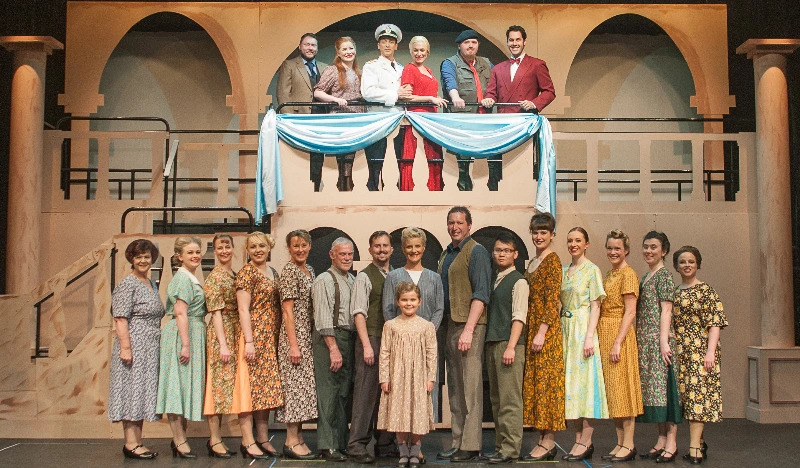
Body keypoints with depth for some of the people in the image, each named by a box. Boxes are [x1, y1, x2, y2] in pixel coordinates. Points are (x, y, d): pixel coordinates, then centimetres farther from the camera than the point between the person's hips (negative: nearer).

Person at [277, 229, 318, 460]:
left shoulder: (309, 270, 13)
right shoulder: (289, 271, -10)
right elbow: (288, 310, -15)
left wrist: (308, 340, 14)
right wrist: (293, 344, -18)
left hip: (308, 335, 8)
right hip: (295, 336, -8)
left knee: (303, 385, 10)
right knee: (296, 384, -5)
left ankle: (298, 438, 17)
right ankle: (292, 442, 2)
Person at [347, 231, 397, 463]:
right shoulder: (364, 277, -2)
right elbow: (358, 313, -8)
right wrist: (367, 345, -15)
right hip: (371, 339, -6)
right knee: (366, 392, -7)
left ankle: (385, 444, 18)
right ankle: (357, 445, -2)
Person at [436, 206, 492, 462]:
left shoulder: (476, 252, -6)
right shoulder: (446, 254, 19)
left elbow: (480, 294, -13)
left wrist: (468, 329, -20)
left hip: (469, 325, -8)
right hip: (449, 325, 8)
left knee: (470, 385, -6)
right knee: (454, 388, 11)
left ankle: (470, 445, -1)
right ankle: (457, 443, 17)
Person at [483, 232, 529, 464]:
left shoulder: (518, 281, -3)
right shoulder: (493, 280, 18)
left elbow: (519, 316, -10)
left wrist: (511, 347, -17)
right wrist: (489, 343, 13)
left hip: (508, 344, -8)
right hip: (491, 344, 8)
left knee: (509, 399, -6)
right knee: (496, 399, 10)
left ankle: (510, 449, -3)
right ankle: (500, 445, 17)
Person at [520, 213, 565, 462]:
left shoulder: (553, 260, -8)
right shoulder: (532, 262, 17)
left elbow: (552, 300, -15)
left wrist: (542, 332, -20)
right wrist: (530, 331, 13)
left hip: (546, 329, -9)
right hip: (531, 327, 9)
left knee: (546, 380, -4)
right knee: (534, 381, 9)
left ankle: (548, 442, 2)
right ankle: (543, 440, 16)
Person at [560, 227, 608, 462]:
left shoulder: (592, 270, -3)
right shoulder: (563, 271, 15)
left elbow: (595, 306, -8)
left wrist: (589, 336, -16)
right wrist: (559, 333, 7)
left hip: (583, 329, -6)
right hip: (565, 329, 6)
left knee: (584, 380, -6)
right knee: (569, 382, 5)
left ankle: (586, 442, -2)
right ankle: (578, 439, 11)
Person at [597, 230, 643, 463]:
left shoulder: (628, 274, -8)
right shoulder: (609, 275, 16)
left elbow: (630, 312, -14)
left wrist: (618, 342, -20)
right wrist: (598, 338, 8)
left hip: (619, 334, -8)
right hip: (604, 335, 8)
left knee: (621, 388, -4)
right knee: (612, 390, 10)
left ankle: (629, 445, 3)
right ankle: (620, 443, 16)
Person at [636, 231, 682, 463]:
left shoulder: (664, 276, -6)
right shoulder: (645, 277, 17)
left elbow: (666, 310, -12)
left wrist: (664, 341, -18)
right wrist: (639, 342, 15)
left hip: (659, 340, -8)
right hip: (645, 341, 8)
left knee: (663, 386, -6)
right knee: (652, 387, 9)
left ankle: (671, 442, -1)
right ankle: (661, 440, 15)